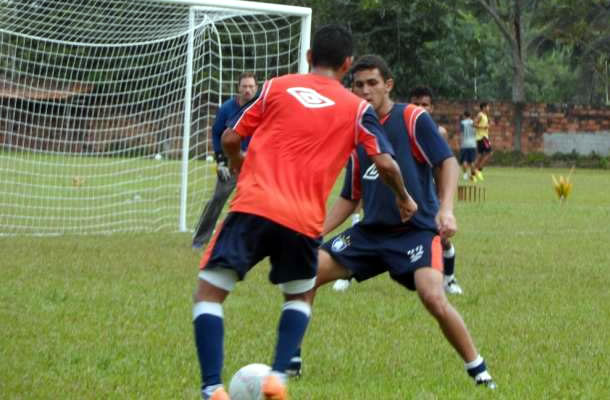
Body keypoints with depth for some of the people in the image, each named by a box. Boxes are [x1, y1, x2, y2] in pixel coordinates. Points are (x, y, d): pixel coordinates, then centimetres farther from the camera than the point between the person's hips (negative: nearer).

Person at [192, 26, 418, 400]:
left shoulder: (276, 87, 13)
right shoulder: (357, 109, 12)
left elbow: (230, 139, 16)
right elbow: (385, 162, 5)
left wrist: (238, 164, 39)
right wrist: (404, 198, 25)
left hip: (253, 206, -1)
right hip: (304, 220, 1)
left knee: (208, 294, 5)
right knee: (301, 297, 27)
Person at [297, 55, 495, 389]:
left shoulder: (413, 119, -5)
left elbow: (447, 162, -10)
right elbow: (350, 198, 19)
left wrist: (446, 208, -26)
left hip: (417, 230, -6)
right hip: (371, 232, 6)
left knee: (433, 298, -28)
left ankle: (477, 369, -9)